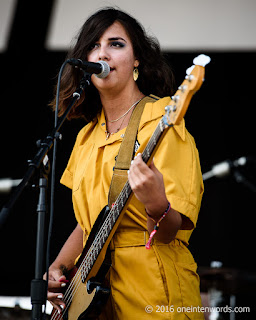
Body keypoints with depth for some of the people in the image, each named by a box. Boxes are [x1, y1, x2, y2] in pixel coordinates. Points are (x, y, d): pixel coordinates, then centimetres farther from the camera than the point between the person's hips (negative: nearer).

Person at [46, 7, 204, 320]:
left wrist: (157, 206, -36)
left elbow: (168, 232, -16)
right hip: (93, 294, 6)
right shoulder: (87, 135, 12)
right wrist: (58, 267, 5)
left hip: (150, 294, -6)